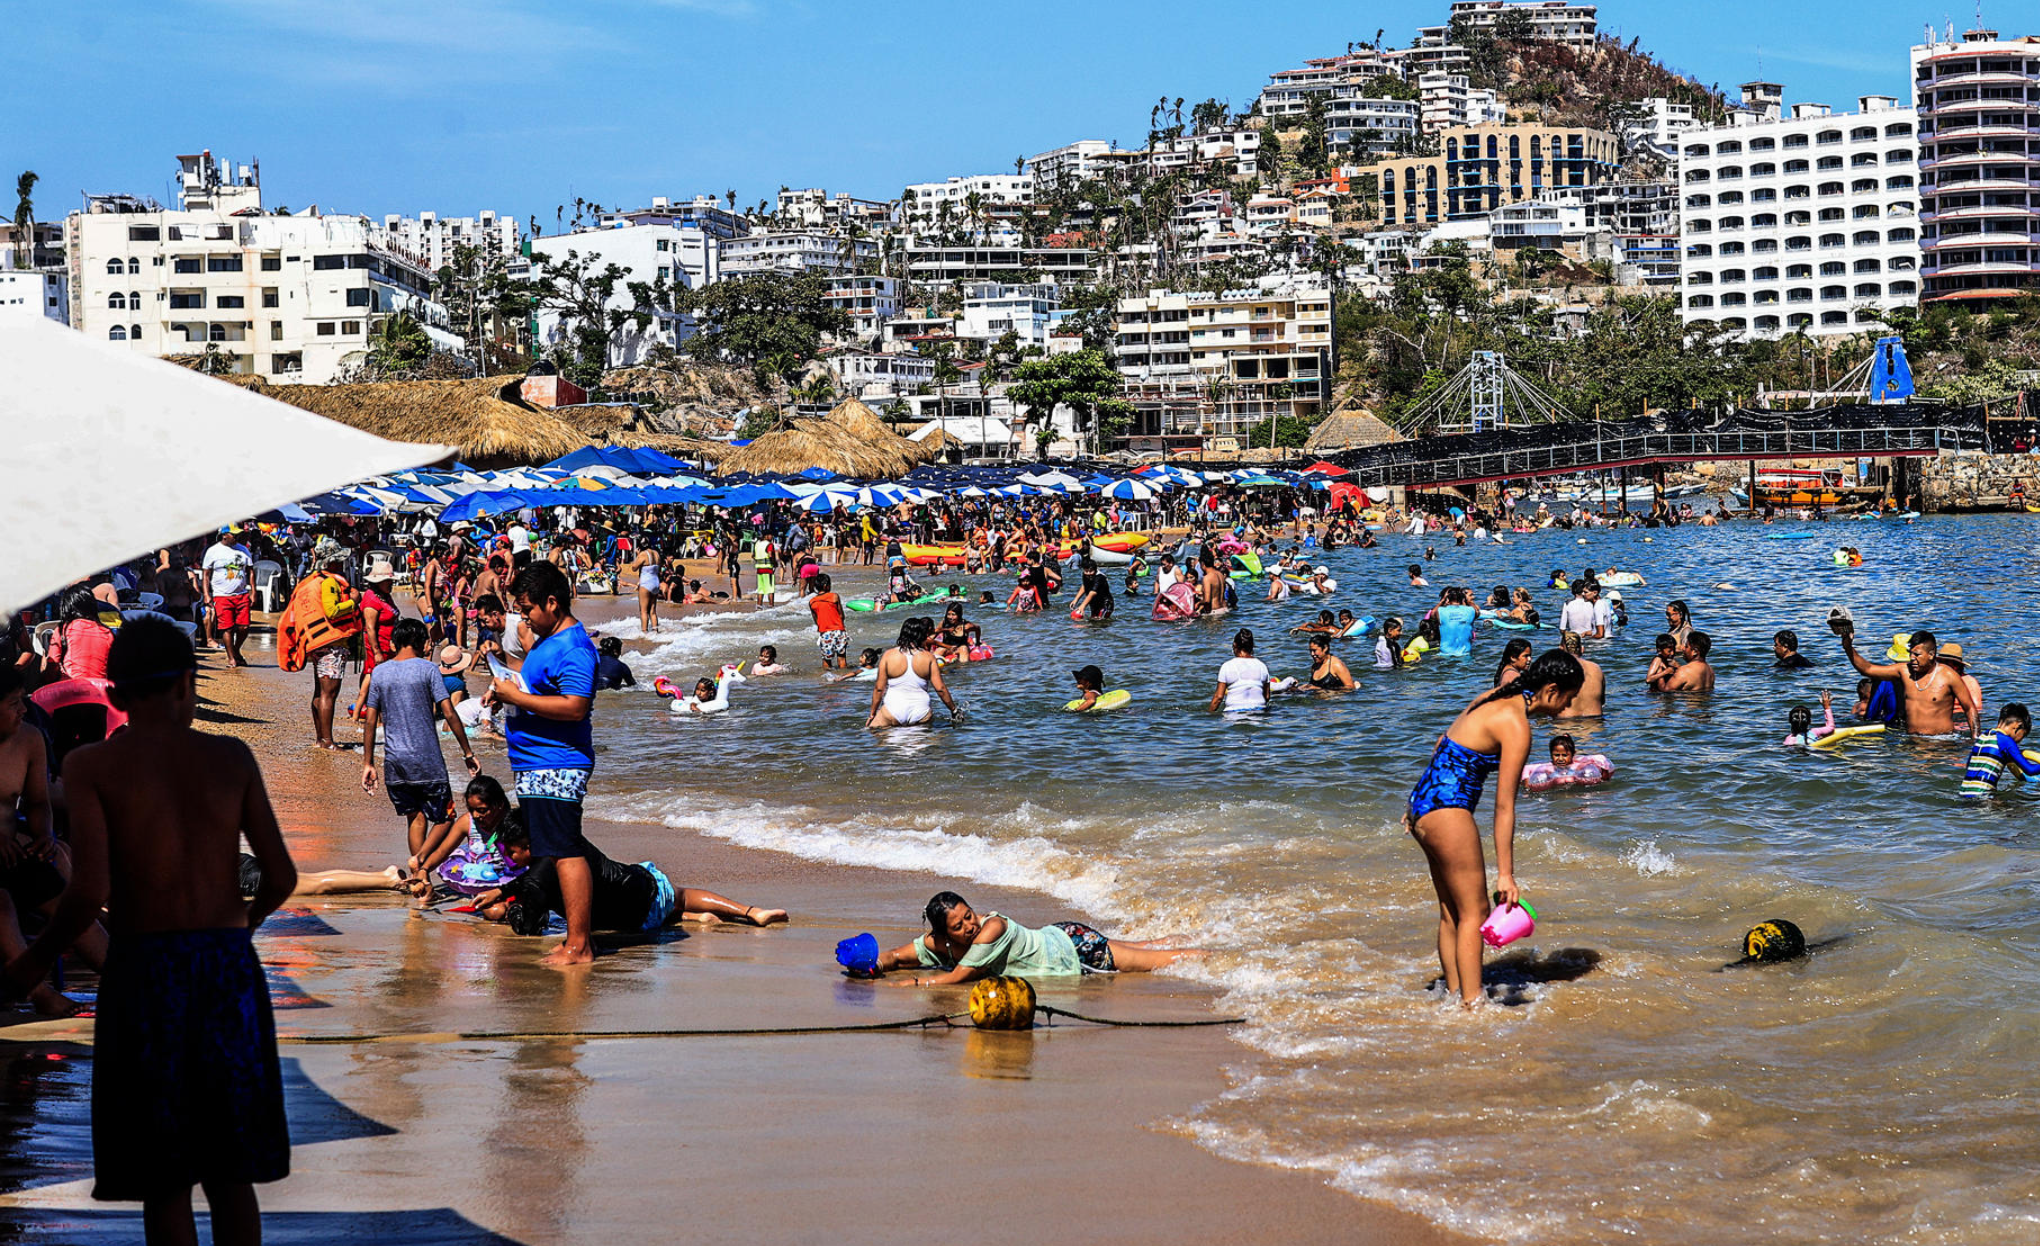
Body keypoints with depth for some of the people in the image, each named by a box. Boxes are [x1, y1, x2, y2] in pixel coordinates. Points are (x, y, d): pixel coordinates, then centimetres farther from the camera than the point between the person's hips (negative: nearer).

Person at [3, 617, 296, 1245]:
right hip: (230, 967, 2)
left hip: (143, 968, -2)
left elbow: (90, 891, -13)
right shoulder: (231, 756, 5)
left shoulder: (92, 765, -2)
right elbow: (282, 876, 3)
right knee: (230, 1174, 13)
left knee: (162, 1181, 6)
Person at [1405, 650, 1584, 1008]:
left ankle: (1455, 995, 18)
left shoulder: (1498, 698, 11)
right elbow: (1504, 806, -18)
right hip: (1448, 809, -10)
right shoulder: (1516, 726, -16)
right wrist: (1505, 874, -17)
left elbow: (1443, 744, 22)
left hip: (1423, 801, 10)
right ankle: (1472, 1005, -7)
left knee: (1451, 912, 14)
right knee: (1474, 912, -4)